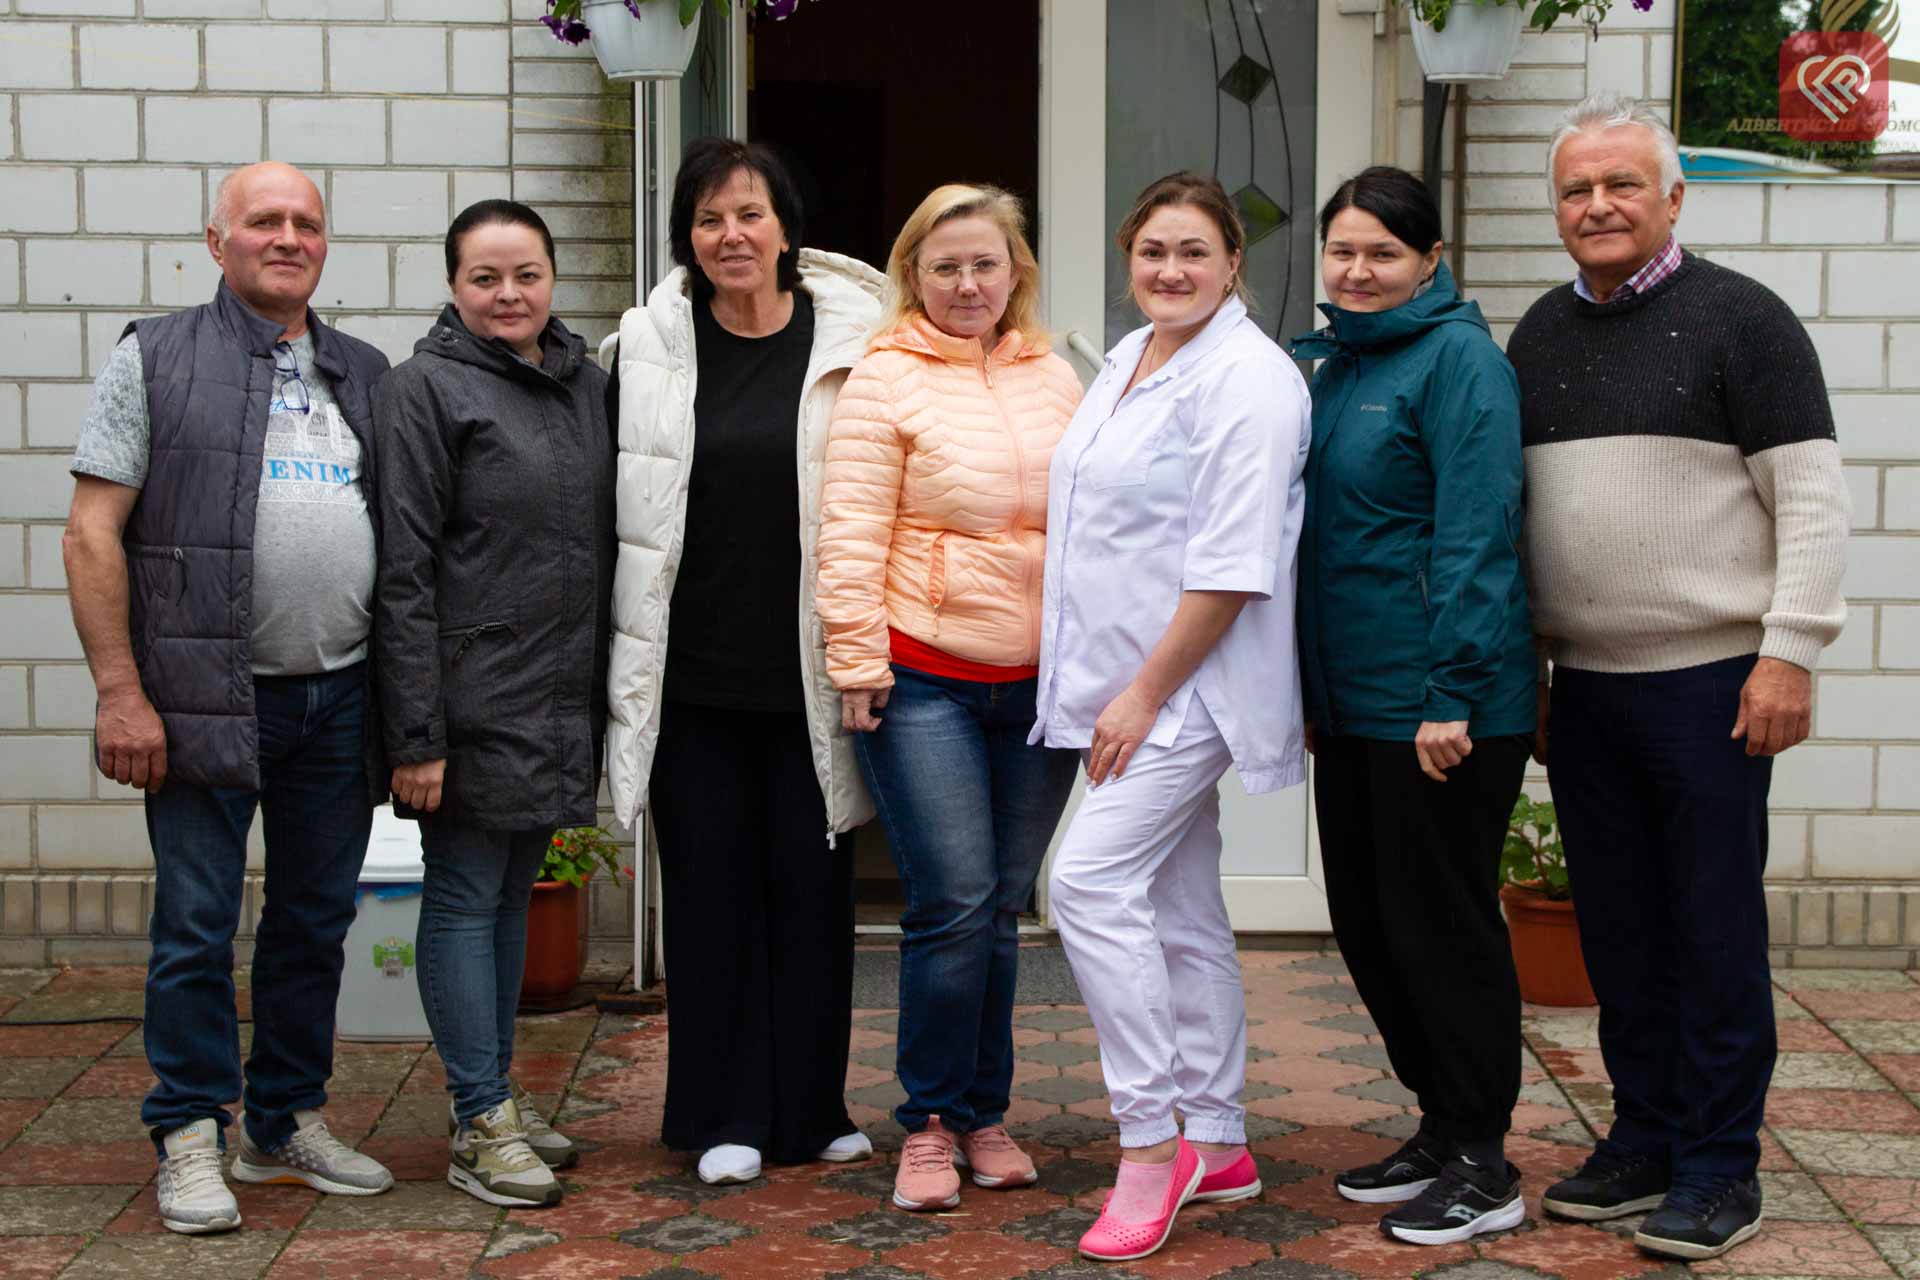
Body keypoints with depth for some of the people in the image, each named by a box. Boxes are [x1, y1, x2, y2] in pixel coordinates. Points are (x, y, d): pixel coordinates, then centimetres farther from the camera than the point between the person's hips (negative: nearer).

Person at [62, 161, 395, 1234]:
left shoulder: (366, 374, 14)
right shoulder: (156, 359, 0)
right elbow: (94, 532, -5)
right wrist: (120, 692, -12)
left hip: (340, 698, 5)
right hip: (204, 698, -4)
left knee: (317, 921, 11)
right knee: (197, 924, 0)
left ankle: (290, 1124, 24)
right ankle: (191, 1142, 11)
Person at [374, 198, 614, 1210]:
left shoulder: (586, 385, 11)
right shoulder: (426, 388, -8)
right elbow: (404, 570, -13)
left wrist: (605, 695, 12)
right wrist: (417, 731, -17)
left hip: (562, 700, 7)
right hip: (474, 701, -7)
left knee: (514, 896, 14)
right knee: (465, 899, 1)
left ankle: (498, 1098, 24)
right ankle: (482, 1125, 6)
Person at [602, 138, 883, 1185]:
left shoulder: (848, 340, 0)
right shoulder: (649, 344, 3)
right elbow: (615, 503, 6)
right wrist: (620, 655, 3)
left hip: (807, 669, -1)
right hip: (692, 669, 1)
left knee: (810, 883, 5)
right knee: (710, 886, 5)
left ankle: (813, 1108, 19)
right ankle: (725, 1117, 14)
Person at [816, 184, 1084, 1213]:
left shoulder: (1054, 379, 12)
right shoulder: (885, 381, -4)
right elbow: (852, 536, -7)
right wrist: (856, 662, -10)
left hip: (1040, 684, 5)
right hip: (924, 680, -5)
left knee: (1002, 907, 10)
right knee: (954, 904, -8)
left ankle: (984, 1114, 21)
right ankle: (929, 1122, 7)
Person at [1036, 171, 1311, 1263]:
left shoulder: (1247, 379, -15)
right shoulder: (1128, 360, 14)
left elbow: (1230, 567, -20)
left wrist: (1146, 693, -18)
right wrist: (1118, 693, 17)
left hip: (1186, 685, -9)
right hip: (1128, 686, 9)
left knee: (1092, 882, -17)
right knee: (1183, 914, 13)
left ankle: (1152, 1142, -8)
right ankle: (1220, 1147, 22)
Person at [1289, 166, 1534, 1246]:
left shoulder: (1457, 357, -11)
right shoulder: (1339, 363, 15)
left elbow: (1475, 536, -19)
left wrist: (1452, 696, -23)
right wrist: (1311, 690, 19)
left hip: (1440, 708, -9)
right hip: (1350, 701, 9)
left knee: (1440, 922, -1)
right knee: (1367, 918, 13)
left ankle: (1483, 1166, 10)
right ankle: (1442, 1127, 27)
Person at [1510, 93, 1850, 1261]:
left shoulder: (1739, 319, -5)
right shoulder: (1540, 336, 14)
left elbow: (1814, 500, -8)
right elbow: (1510, 507, 19)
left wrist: (1788, 653, -14)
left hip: (1709, 683, -6)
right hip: (1584, 685, 6)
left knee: (1715, 931, -1)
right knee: (1619, 929, 11)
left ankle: (1722, 1167, 8)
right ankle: (1645, 1138, 22)